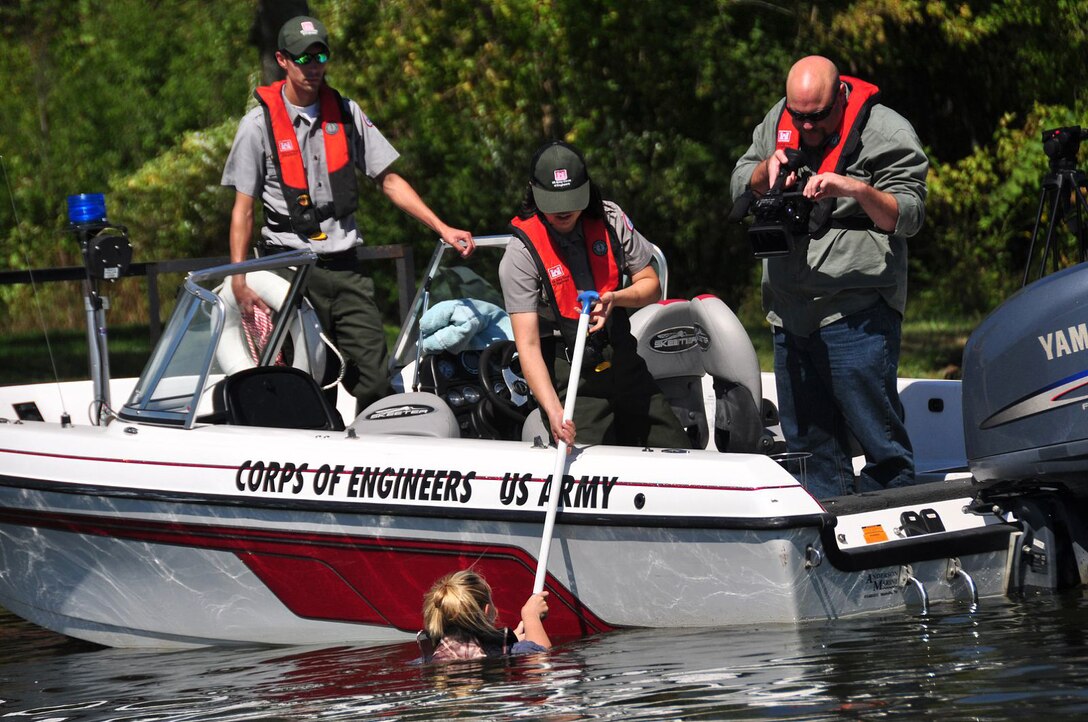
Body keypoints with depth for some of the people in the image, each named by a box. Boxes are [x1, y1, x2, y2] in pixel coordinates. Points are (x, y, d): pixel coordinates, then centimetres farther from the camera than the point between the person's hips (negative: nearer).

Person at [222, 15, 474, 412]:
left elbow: (388, 180, 13)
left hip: (346, 267, 4)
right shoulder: (259, 124, -1)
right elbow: (243, 209, 0)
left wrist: (442, 228, 4)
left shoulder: (346, 114, 10)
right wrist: (239, 281, -8)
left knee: (375, 381, -4)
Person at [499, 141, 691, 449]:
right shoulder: (521, 255, -15)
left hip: (623, 363, 5)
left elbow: (651, 287, 7)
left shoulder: (610, 220, -2)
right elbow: (527, 345, -20)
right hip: (571, 379, -5)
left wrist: (615, 299, -18)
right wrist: (554, 412, -34)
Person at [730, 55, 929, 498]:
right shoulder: (778, 121, 11)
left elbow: (908, 216, -9)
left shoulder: (886, 133, -7)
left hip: (856, 315, -7)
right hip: (790, 311, 7)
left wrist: (856, 189, -25)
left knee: (877, 435, -8)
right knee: (807, 441, 12)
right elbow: (740, 189, 17)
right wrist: (766, 170, -4)